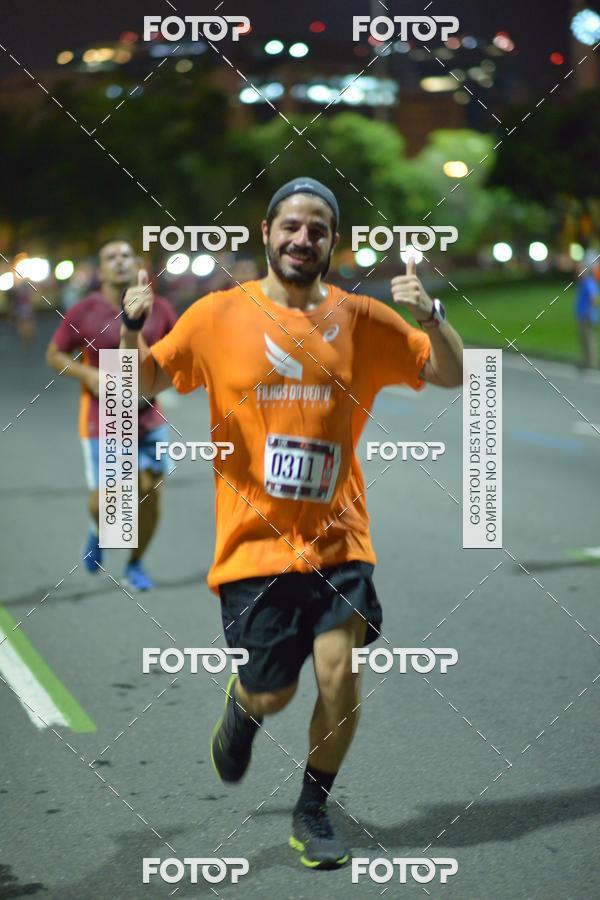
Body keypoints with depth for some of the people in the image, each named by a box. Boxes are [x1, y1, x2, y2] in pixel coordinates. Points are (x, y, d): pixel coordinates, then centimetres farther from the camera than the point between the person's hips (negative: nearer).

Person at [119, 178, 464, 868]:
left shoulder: (362, 319, 3)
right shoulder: (219, 315, 2)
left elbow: (452, 375, 5)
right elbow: (144, 381, 9)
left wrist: (430, 316, -14)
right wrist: (131, 329, -12)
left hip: (338, 539, 1)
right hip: (254, 539, -1)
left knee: (340, 673, -10)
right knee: (272, 695, 3)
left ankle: (313, 811, 15)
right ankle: (241, 704, 43)